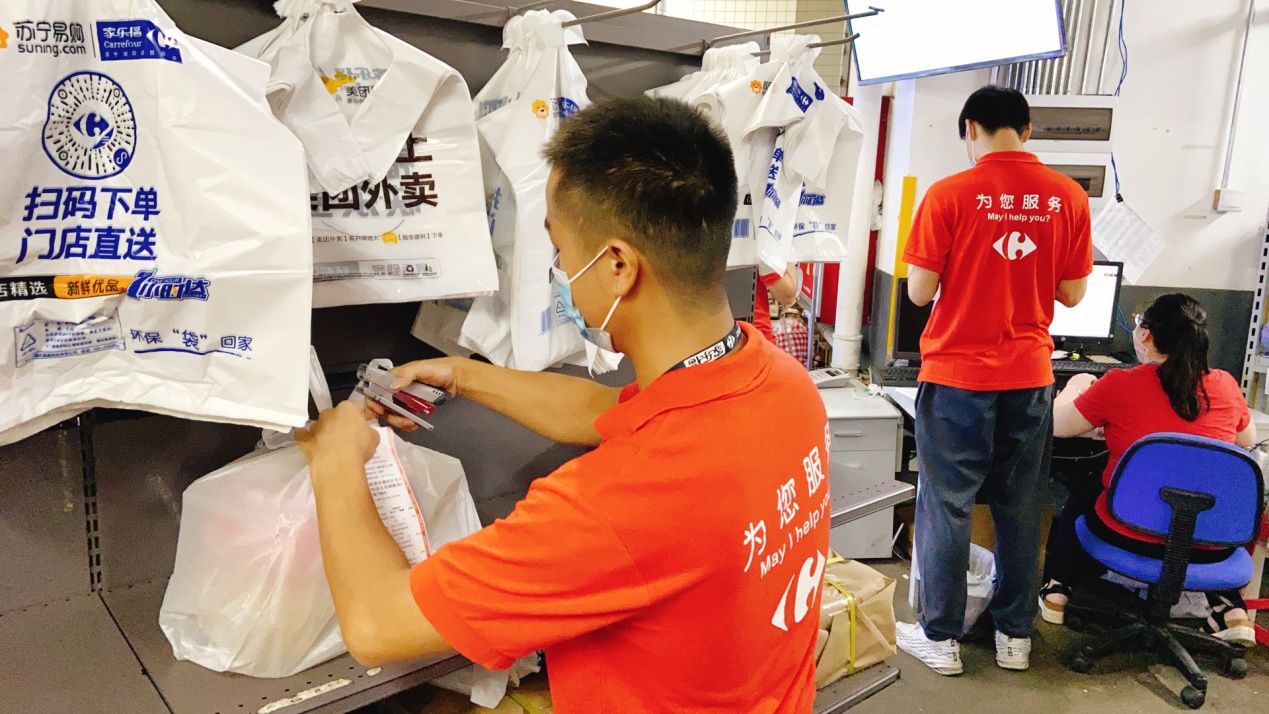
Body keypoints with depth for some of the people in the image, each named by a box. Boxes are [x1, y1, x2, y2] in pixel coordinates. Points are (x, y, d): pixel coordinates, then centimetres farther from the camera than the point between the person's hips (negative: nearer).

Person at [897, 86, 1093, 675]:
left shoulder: (949, 195, -11)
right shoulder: (1069, 196, 0)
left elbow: (920, 292, -9)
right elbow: (1072, 294, 4)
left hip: (957, 375, -3)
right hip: (1030, 376, 4)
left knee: (946, 505, 7)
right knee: (1020, 509, 14)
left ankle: (940, 637, 18)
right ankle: (1014, 635, 27)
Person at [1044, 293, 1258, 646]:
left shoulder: (1119, 385, -16)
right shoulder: (1226, 385, -4)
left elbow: (1057, 425, -4)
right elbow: (1248, 441, 15)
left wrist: (1075, 386, 15)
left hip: (1132, 537, -3)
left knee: (1081, 493, 28)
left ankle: (1056, 590, 31)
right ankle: (1230, 608, 28)